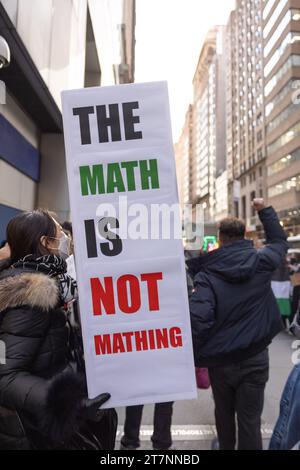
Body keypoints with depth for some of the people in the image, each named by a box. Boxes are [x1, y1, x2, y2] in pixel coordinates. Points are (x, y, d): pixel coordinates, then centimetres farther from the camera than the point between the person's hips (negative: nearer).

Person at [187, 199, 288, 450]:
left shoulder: (207, 274, -13)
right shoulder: (262, 262, -5)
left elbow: (198, 320, -24)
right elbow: (280, 241, 17)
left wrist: (193, 359, -11)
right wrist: (265, 210, 26)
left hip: (221, 360, 0)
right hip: (256, 357, 1)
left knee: (224, 412, 23)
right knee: (250, 419, 9)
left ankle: (226, 447, 48)